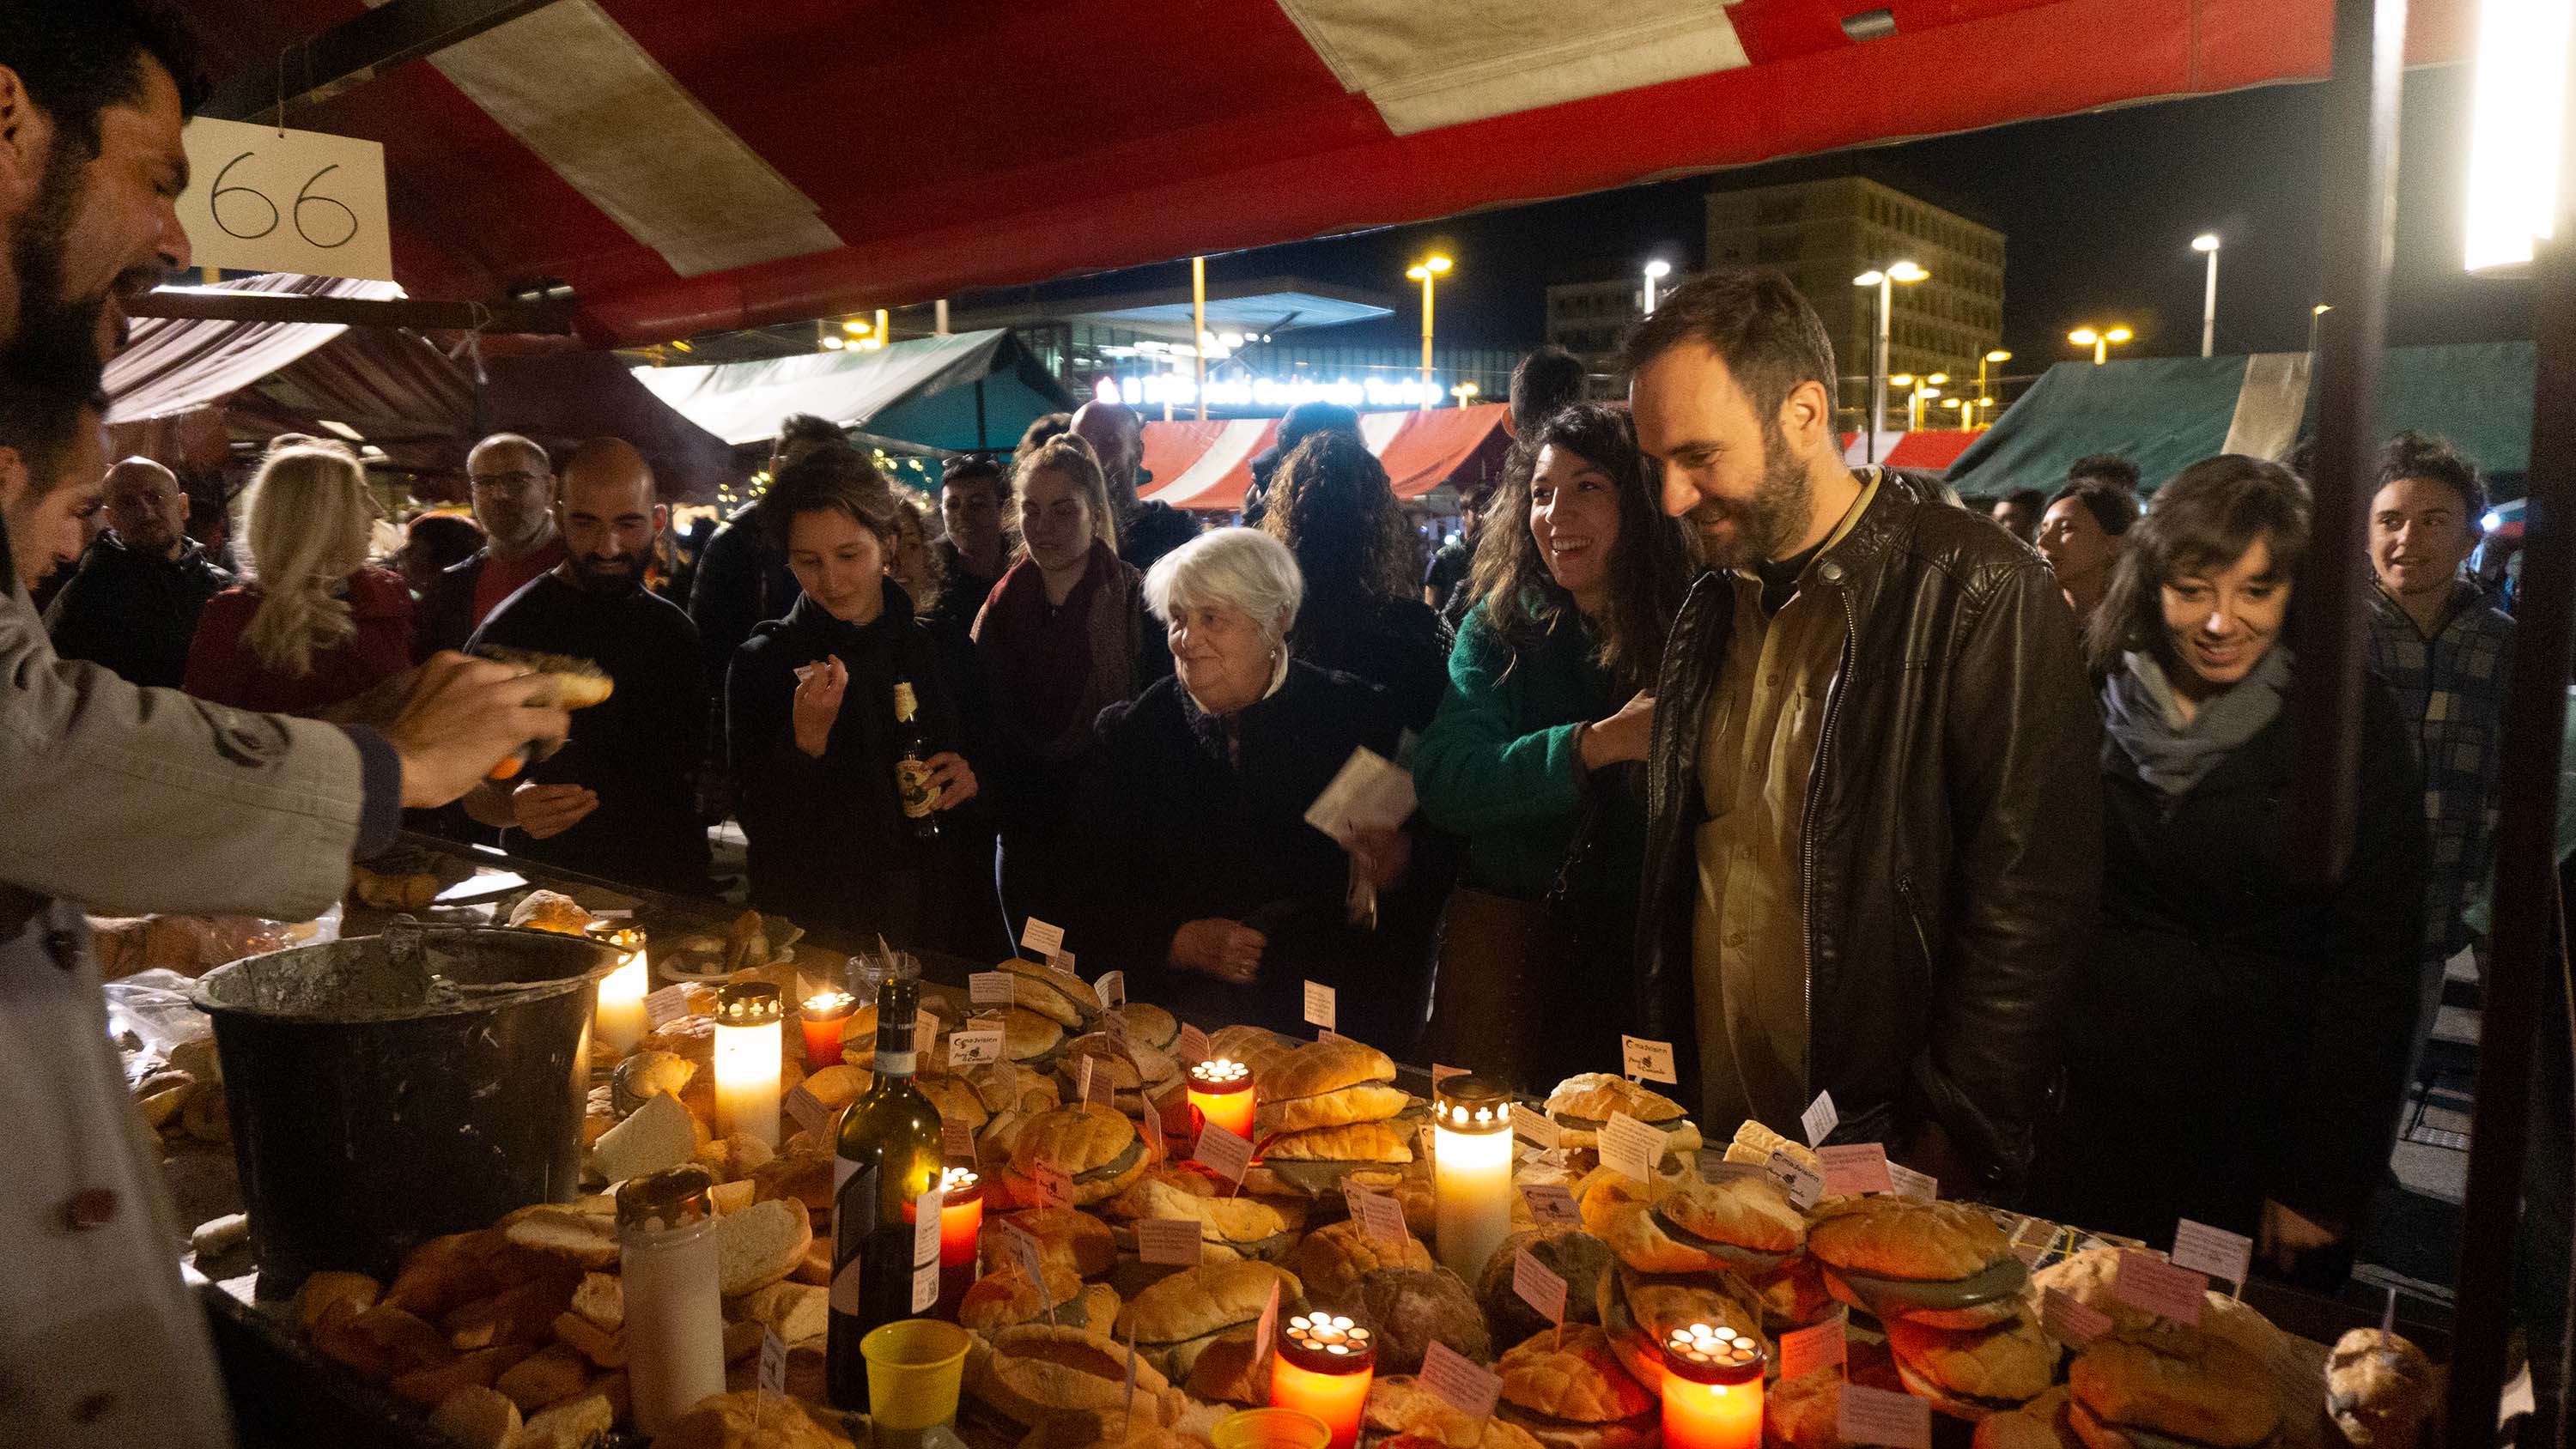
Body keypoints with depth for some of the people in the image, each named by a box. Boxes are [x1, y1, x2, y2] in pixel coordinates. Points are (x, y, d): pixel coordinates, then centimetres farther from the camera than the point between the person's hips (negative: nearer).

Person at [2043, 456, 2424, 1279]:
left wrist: (2321, 1181, -9)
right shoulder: (2093, 705, -1)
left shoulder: (2351, 726, -6)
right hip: (2091, 1115, 2)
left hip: (2262, 1139, -2)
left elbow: (2371, 969, -7)